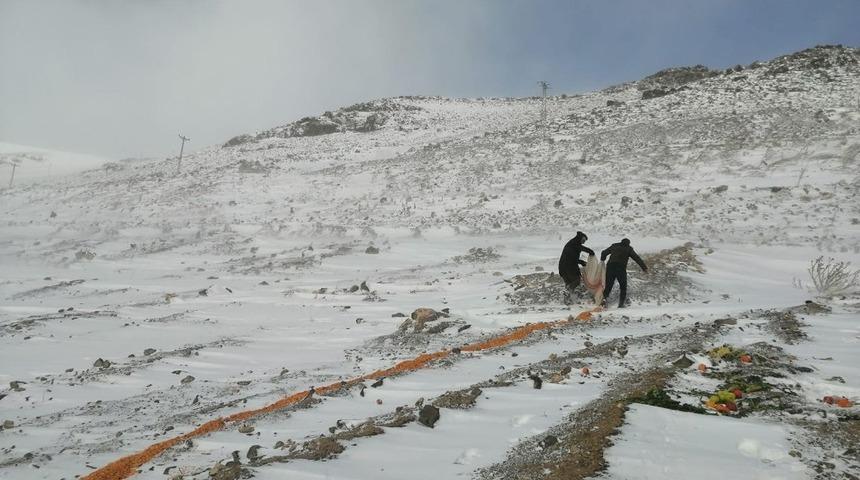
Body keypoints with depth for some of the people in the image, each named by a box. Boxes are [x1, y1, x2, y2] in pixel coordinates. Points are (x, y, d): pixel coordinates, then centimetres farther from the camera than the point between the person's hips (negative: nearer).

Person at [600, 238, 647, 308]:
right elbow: (637, 258, 6)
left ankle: (604, 298, -18)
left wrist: (602, 260, 45)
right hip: (621, 268, -3)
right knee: (623, 287, 11)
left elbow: (604, 253, 28)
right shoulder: (628, 249, 11)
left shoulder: (614, 246, 20)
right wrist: (644, 267, 7)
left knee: (608, 286, 6)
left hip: (610, 267, 3)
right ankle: (621, 303, 3)